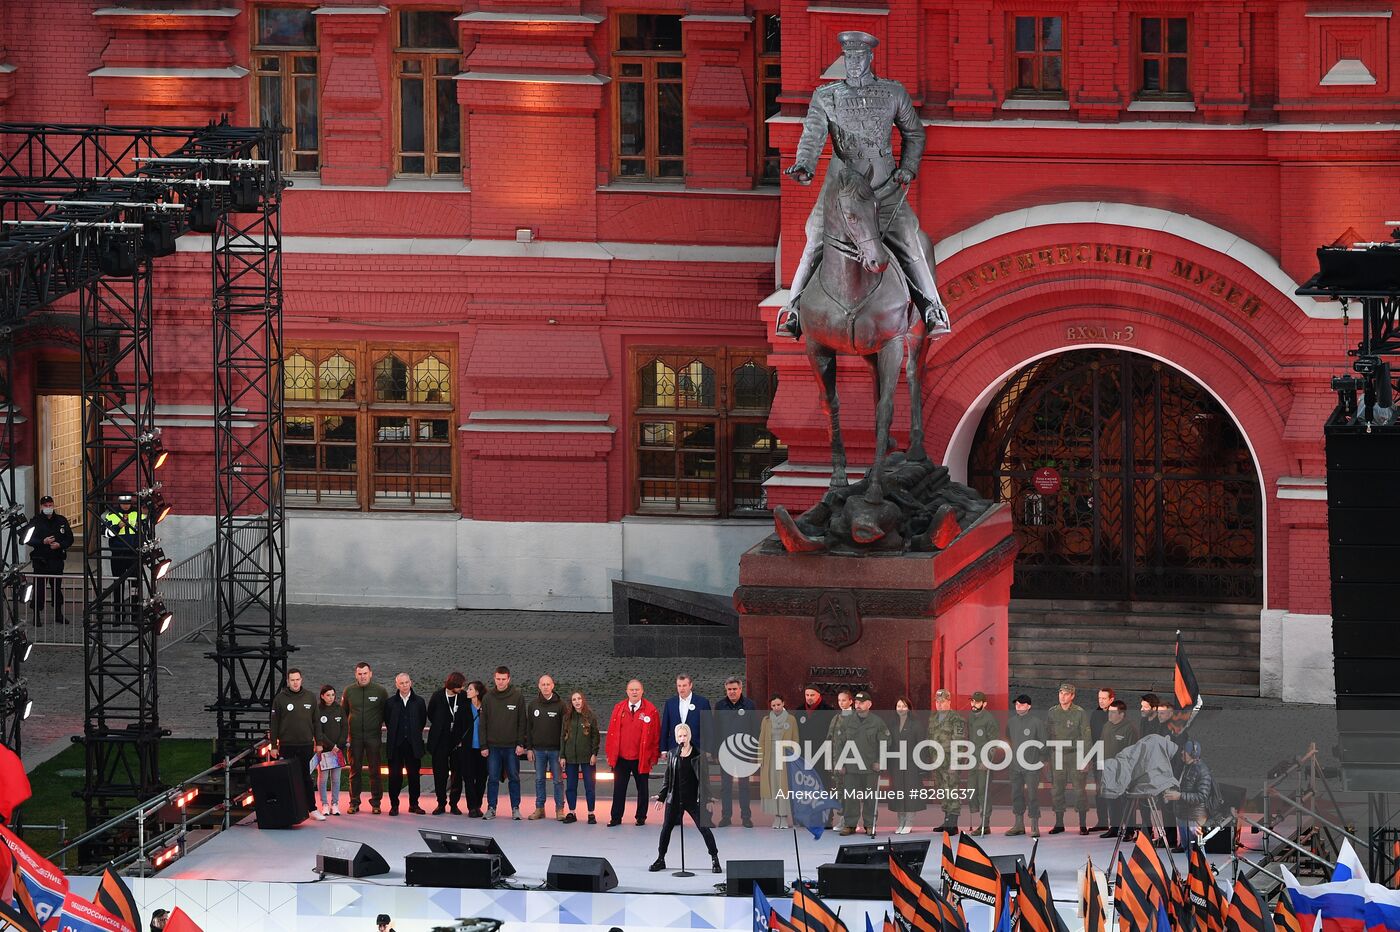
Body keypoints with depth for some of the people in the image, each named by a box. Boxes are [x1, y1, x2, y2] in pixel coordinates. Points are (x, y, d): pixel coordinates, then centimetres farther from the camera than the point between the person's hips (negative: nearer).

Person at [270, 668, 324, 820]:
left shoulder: (310, 697, 7)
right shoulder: (280, 699, -1)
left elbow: (315, 721, 11)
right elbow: (274, 724, 0)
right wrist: (273, 746, -3)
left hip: (306, 745, 1)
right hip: (287, 746, -1)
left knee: (306, 777, 4)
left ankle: (312, 808, 8)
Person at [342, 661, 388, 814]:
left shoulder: (380, 691, 0)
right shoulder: (349, 691, 4)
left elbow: (387, 713, 8)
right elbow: (343, 714, 10)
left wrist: (378, 726, 0)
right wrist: (344, 735, 5)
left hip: (373, 737, -1)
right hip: (354, 737, 1)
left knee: (375, 770, 1)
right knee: (354, 770, 4)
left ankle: (376, 803, 7)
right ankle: (354, 802, 10)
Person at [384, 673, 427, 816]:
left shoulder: (419, 701, 4)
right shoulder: (391, 702, 3)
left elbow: (423, 721, 11)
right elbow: (387, 721, 10)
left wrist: (416, 733, 10)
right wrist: (394, 733, 8)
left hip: (413, 745, 1)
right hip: (396, 745, -1)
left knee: (414, 775, 5)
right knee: (395, 775, -1)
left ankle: (414, 804, 15)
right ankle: (394, 805, 6)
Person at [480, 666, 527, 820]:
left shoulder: (517, 697, -1)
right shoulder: (488, 698, 3)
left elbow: (522, 722, -1)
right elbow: (483, 723, 4)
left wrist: (521, 744, -7)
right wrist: (484, 746, -2)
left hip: (512, 746, -1)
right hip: (493, 746, 1)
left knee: (514, 778, 4)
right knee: (493, 778, 3)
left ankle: (515, 808, 10)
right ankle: (491, 808, 9)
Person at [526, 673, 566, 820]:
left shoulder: (560, 704, -4)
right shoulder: (533, 705, 6)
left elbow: (564, 729, -4)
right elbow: (528, 728, 9)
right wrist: (529, 748, 3)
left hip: (555, 749, -3)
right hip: (538, 750, 3)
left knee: (558, 780, 1)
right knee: (539, 779, 8)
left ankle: (559, 809, 6)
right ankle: (539, 808, 14)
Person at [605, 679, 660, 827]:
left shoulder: (651, 710, -4)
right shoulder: (618, 708, 4)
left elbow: (656, 734, -1)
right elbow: (611, 732, 6)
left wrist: (654, 756, -4)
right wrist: (610, 754, 3)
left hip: (641, 759, -2)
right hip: (621, 758, 2)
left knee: (642, 788, 8)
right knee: (619, 789, 5)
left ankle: (641, 817, 18)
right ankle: (616, 818, 11)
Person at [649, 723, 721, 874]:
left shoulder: (698, 755, -4)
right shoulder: (671, 754, 5)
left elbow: (704, 778, -3)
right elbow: (667, 777, 11)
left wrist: (706, 799, -9)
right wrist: (661, 796, 8)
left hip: (693, 799, -3)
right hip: (674, 799, 3)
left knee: (704, 828, -3)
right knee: (666, 828, 5)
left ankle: (715, 860, 7)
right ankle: (660, 859, 18)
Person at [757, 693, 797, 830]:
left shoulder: (791, 720, 5)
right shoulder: (766, 720, 10)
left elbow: (795, 741, 4)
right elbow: (761, 741, 9)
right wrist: (760, 759, 1)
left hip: (786, 759, -2)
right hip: (770, 759, 2)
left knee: (784, 787, -4)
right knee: (772, 787, 0)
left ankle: (784, 818, -1)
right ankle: (776, 817, 4)